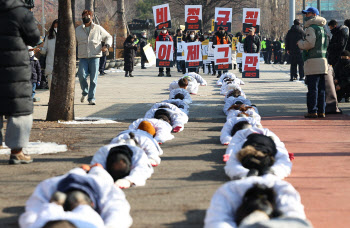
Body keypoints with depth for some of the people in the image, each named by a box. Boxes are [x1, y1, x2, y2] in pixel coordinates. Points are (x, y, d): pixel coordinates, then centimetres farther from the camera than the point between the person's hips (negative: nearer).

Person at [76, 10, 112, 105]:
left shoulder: (98, 29, 8)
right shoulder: (78, 30, 13)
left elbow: (108, 37, 17)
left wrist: (107, 45, -1)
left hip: (94, 57, -1)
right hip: (83, 57, 1)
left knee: (93, 78, -3)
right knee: (81, 75, -15)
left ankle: (91, 98, 6)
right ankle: (85, 92, 10)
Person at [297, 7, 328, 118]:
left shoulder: (311, 28, -8)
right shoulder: (322, 28, 19)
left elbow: (309, 43, -16)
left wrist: (300, 43, 3)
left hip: (313, 61, -8)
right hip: (323, 59, 8)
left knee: (312, 88, -6)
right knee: (321, 88, 8)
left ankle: (312, 111, -7)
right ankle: (321, 111, 10)